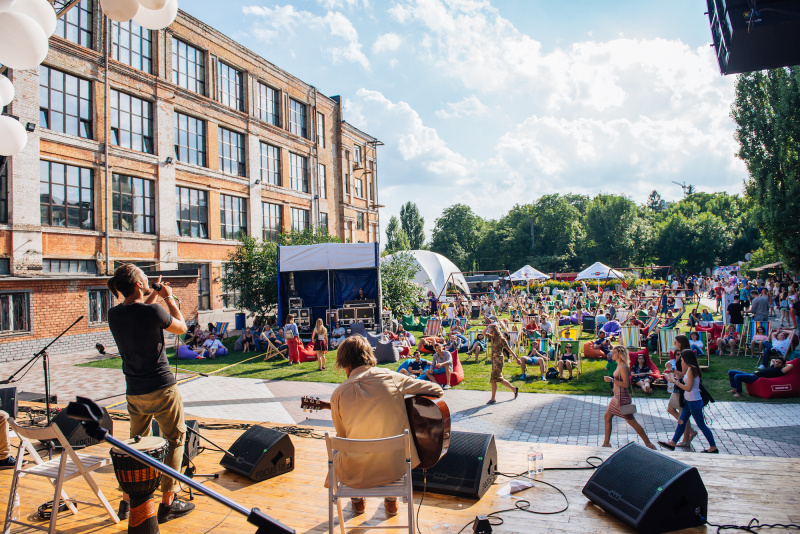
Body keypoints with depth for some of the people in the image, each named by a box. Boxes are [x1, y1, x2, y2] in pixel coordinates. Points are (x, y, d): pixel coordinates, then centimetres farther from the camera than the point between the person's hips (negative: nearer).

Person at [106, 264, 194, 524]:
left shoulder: (114, 314, -1)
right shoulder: (153, 311, -20)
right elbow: (181, 328, -1)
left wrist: (153, 296, 21)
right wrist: (168, 298, 7)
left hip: (134, 392, 6)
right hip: (161, 389, -6)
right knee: (174, 440, 9)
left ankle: (127, 502, 29)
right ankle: (168, 503, 13)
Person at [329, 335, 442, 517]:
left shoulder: (339, 394, -10)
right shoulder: (392, 378, -9)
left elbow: (342, 436, 4)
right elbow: (436, 390, -1)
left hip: (356, 474, -1)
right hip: (396, 468, 1)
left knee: (335, 456, 34)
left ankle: (358, 501, 45)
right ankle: (391, 502, 42)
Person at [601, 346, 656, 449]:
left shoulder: (623, 367, -19)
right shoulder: (619, 366, 9)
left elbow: (626, 384, -26)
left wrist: (611, 380, -25)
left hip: (622, 398, -10)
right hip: (616, 397, 10)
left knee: (632, 421, 0)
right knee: (607, 417, 11)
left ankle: (648, 443, 13)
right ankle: (606, 443, 19)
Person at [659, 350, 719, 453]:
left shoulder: (691, 370, -21)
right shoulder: (691, 369, 7)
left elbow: (688, 388, -24)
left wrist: (674, 381, -19)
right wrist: (675, 379, 11)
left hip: (694, 402, -10)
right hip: (689, 401, 10)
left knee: (701, 425, 4)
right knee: (681, 421, 12)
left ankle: (713, 447, 18)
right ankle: (672, 443, 18)